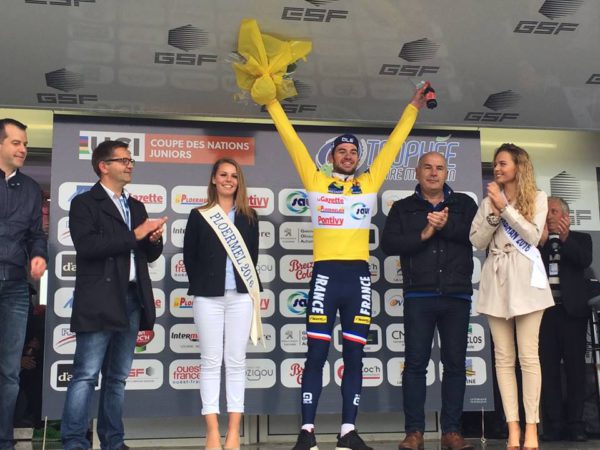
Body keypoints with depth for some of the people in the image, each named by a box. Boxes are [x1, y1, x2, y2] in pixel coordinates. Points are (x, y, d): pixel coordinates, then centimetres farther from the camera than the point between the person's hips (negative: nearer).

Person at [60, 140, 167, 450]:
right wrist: (134, 235, -16)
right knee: (86, 375, -7)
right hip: (99, 302, -7)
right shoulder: (84, 203, -1)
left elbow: (150, 255, 22)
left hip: (132, 300, 7)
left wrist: (154, 239, -1)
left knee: (117, 377, 10)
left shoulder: (136, 206, 20)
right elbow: (87, 246, -17)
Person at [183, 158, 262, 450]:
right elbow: (189, 256, 6)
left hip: (240, 296, 1)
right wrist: (200, 286, 3)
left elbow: (252, 255, 12)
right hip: (208, 297, -1)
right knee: (210, 362, 0)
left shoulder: (248, 217, 12)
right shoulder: (198, 216, 7)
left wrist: (247, 284, 4)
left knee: (236, 362, 2)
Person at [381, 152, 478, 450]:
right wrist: (422, 235, -13)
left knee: (455, 363, 3)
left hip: (457, 295, 1)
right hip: (419, 296, -1)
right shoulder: (403, 208, 10)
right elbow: (388, 243, -3)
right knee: (415, 363, -1)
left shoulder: (464, 204, 12)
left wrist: (446, 227, -14)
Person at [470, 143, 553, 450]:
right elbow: (477, 242, 7)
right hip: (496, 279, 3)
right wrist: (494, 214, -7)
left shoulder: (537, 198, 6)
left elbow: (533, 236, -8)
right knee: (504, 357, 1)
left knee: (528, 355, -5)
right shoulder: (489, 201, 14)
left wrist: (506, 207, -12)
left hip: (525, 279, -3)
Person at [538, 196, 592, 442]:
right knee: (548, 368, 0)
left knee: (575, 367, 1)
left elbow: (585, 261, -6)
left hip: (572, 310, 0)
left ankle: (575, 423, 5)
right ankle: (552, 424, 3)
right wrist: (541, 242, -12)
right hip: (544, 309, 0)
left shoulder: (580, 238, 12)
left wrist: (566, 238, -16)